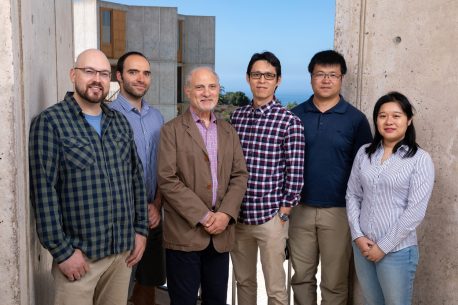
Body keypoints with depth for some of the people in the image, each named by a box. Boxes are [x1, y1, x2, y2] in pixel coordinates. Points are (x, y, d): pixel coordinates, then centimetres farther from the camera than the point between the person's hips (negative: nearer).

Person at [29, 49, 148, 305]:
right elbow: (44, 191, -12)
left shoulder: (120, 122, 9)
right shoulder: (49, 122, -8)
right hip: (78, 254, -5)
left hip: (124, 249, 5)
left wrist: (141, 229, 8)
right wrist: (62, 250, -13)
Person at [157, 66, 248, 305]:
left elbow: (240, 175, 8)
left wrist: (225, 214, -8)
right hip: (184, 233, -4)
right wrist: (203, 216, -14)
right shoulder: (172, 130, -2)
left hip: (220, 233, 4)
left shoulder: (229, 131, 13)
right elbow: (167, 179, -11)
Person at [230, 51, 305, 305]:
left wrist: (283, 215, -9)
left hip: (270, 217, -4)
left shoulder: (290, 122, -8)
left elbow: (295, 174, -7)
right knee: (243, 281, 19)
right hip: (237, 215, 4)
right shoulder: (237, 116, 5)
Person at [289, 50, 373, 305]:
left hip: (339, 211, -2)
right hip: (301, 208, 2)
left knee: (335, 282, 9)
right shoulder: (295, 116, 3)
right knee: (301, 276, 14)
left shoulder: (356, 119, -3)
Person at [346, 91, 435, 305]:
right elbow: (352, 195, 5)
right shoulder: (364, 153, 3)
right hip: (362, 246, 4)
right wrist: (357, 236, -5)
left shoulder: (420, 159, -9)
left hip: (397, 250, -4)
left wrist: (384, 246, -12)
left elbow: (415, 211, -13)